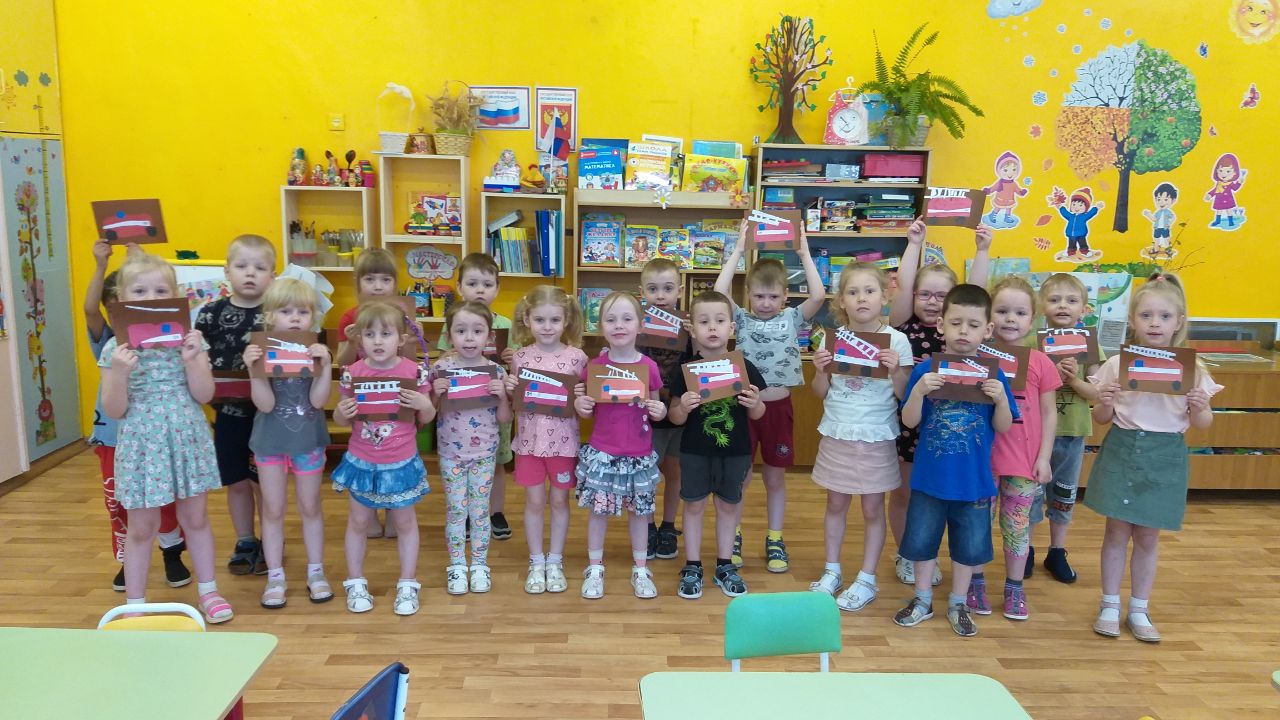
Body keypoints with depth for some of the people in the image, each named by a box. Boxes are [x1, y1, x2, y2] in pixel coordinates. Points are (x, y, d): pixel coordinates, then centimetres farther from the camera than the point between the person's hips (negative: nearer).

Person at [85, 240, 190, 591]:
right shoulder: (107, 342, 0)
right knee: (117, 502, 9)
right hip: (114, 436, 1)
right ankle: (127, 561, 25)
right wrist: (101, 266, -24)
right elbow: (89, 310, -17)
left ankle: (172, 555, 24)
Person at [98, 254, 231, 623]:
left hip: (186, 438, 1)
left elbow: (205, 395, -6)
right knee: (141, 527, 9)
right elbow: (114, 411, -7)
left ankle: (207, 590, 28)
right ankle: (134, 602, 24)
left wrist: (190, 359, -21)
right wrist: (119, 373, -23)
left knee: (195, 518, 13)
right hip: (141, 444, -1)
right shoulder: (115, 349, -6)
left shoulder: (188, 339, -3)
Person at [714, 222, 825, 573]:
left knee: (775, 478, 13)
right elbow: (719, 293, -16)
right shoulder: (741, 319, 0)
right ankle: (733, 537, 24)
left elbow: (818, 296, -14)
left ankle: (775, 540, 25)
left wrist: (804, 254, -10)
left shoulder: (792, 318, 3)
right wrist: (739, 250, -13)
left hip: (778, 407, 1)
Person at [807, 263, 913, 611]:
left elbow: (904, 395, -7)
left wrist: (896, 370, -24)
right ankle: (832, 571, 30)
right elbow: (822, 393, 4)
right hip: (837, 434, 3)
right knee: (836, 504, 14)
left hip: (876, 438, -2)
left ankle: (867, 579, 22)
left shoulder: (896, 340, -8)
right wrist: (820, 370, -15)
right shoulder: (832, 337, -2)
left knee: (872, 508, 8)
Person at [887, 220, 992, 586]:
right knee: (903, 492, 12)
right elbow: (903, 286, -17)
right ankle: (905, 555, 30)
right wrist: (914, 244, -18)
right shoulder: (905, 326, -5)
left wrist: (982, 250, -17)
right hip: (905, 419, -2)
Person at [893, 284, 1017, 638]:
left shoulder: (992, 374, -6)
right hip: (929, 477, 0)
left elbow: (1003, 427, -2)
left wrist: (1001, 399, -21)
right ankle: (923, 599, 34)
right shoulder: (926, 370, -8)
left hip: (974, 480, 1)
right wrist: (919, 391, -25)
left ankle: (958, 603, 35)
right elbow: (909, 421, -8)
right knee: (921, 540, 12)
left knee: (970, 544, 14)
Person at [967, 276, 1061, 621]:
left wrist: (1044, 458, -1)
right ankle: (976, 583, 25)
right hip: (983, 455, -1)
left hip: (1024, 459, 1)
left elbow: (1049, 412, 2)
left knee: (1018, 524, 11)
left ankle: (1015, 587, 26)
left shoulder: (1040, 362, -2)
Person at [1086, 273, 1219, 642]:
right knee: (1117, 532, 7)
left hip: (1165, 457, 1)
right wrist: (1104, 403, -18)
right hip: (1122, 450, 0)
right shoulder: (1117, 364, -3)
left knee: (1148, 537, 10)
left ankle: (1139, 610, 25)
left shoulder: (1191, 369, -2)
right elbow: (1101, 419, 3)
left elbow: (1203, 423, 5)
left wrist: (1199, 408, -16)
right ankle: (1110, 605, 22)